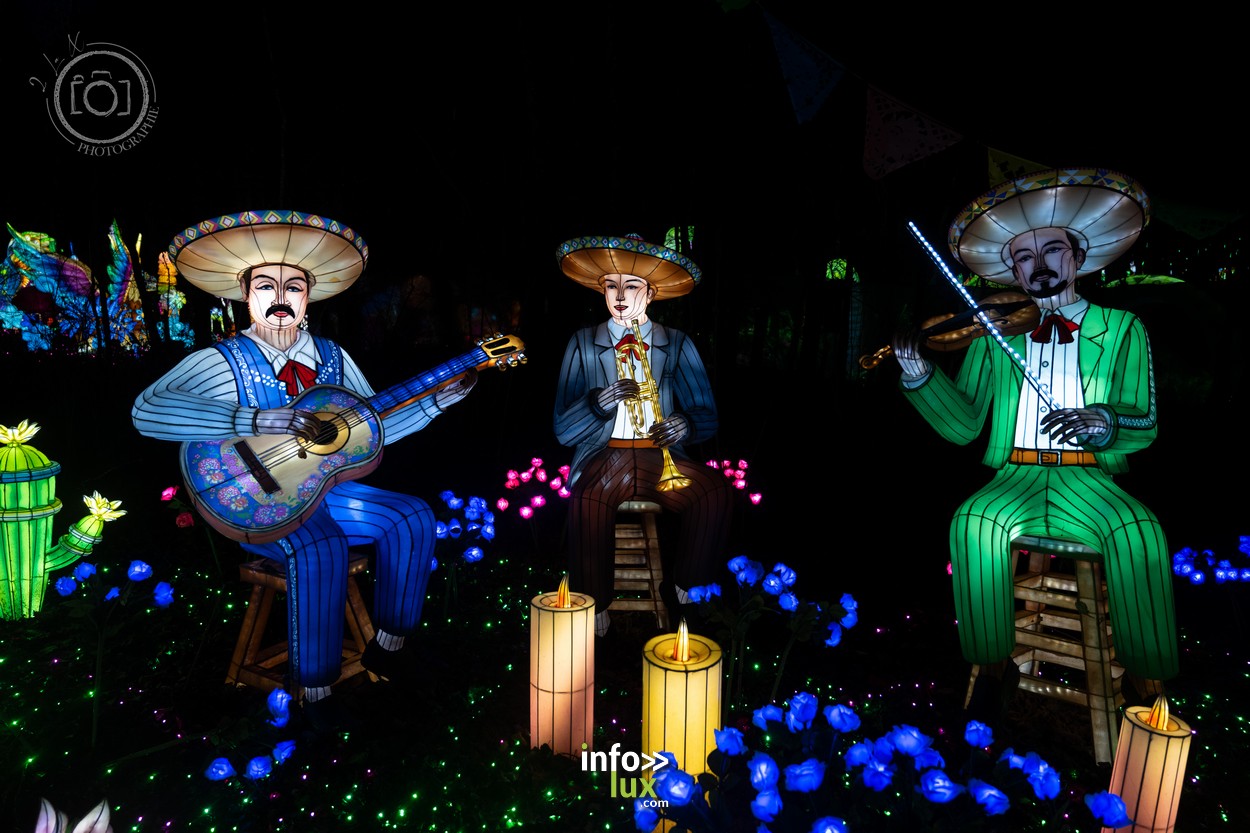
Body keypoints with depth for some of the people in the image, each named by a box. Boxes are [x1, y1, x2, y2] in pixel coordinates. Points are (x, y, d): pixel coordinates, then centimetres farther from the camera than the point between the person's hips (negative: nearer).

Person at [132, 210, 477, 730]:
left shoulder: (332, 358, 5)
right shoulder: (223, 362, -11)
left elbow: (374, 430, 8)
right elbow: (147, 411, -28)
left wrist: (438, 399, -5)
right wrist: (257, 421, -36)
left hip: (322, 490, 6)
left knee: (413, 516, -10)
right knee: (320, 548, -34)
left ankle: (384, 647, 4)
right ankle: (316, 690, -14)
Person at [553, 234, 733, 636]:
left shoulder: (678, 345, 10)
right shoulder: (583, 343, 8)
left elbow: (708, 417, 6)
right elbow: (563, 430, 2)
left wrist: (687, 423, -19)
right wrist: (596, 404, -20)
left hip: (663, 456, 2)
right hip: (604, 455, -1)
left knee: (716, 491, -27)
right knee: (587, 501, -34)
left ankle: (682, 593, -5)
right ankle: (594, 608, -12)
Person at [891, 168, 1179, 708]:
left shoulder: (1121, 330, 9)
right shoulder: (995, 335, 11)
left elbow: (1145, 426, 1)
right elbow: (964, 426, 3)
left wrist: (1104, 423, -23)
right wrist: (919, 376, -13)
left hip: (1091, 479, 0)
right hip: (1016, 477, 1)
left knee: (1139, 532, -30)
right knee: (973, 523, -30)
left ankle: (1147, 682, -8)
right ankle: (992, 665, -12)